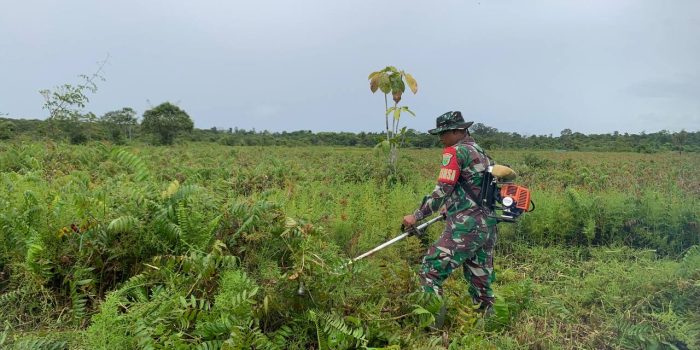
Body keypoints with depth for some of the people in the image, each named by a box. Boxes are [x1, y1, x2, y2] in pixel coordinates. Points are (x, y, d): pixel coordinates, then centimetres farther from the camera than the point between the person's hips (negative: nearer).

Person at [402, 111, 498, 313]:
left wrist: (417, 216, -8)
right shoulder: (480, 152, 20)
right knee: (481, 281, 15)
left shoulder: (455, 152, -7)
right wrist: (451, 208, 33)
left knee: (431, 269, -5)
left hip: (466, 226, -9)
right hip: (488, 226, 9)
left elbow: (442, 190, -13)